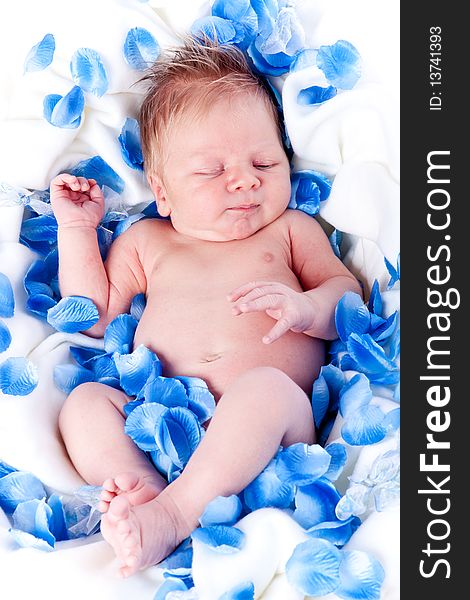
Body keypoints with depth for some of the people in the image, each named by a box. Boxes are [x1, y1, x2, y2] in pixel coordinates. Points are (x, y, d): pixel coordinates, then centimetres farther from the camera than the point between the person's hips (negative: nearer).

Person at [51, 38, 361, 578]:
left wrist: (305, 307, -11)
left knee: (265, 386, -34)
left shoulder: (289, 229, 20)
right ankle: (143, 487, -39)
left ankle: (175, 510, -39)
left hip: (265, 431, -2)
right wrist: (77, 230, 16)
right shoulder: (145, 241, 24)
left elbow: (348, 291, 12)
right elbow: (95, 315, 21)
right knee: (85, 400, -19)